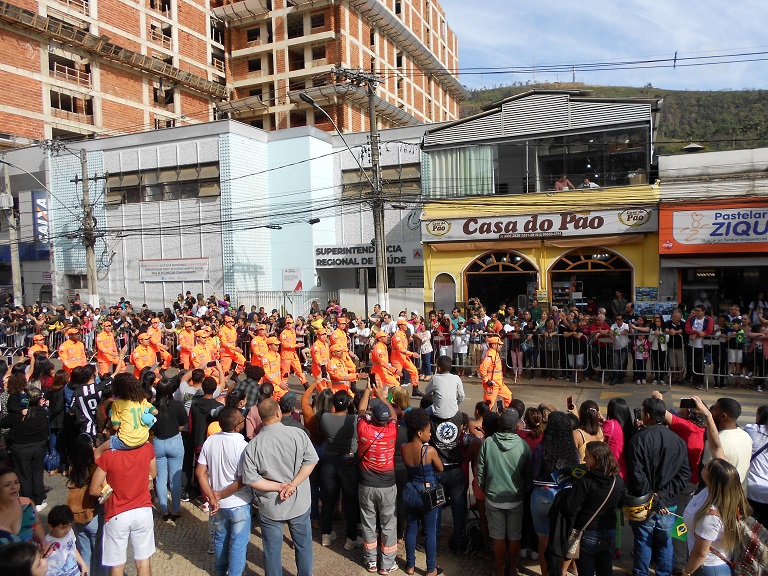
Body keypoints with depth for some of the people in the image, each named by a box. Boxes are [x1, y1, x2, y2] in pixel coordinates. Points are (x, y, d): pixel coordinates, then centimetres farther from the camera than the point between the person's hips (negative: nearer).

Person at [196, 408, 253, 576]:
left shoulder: (210, 441, -11)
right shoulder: (243, 446, -26)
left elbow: (200, 472, -8)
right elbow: (242, 481, -24)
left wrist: (212, 497, -8)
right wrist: (220, 495, -11)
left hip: (218, 503, 6)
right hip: (239, 504, -6)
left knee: (220, 537, 27)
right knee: (238, 542, 14)